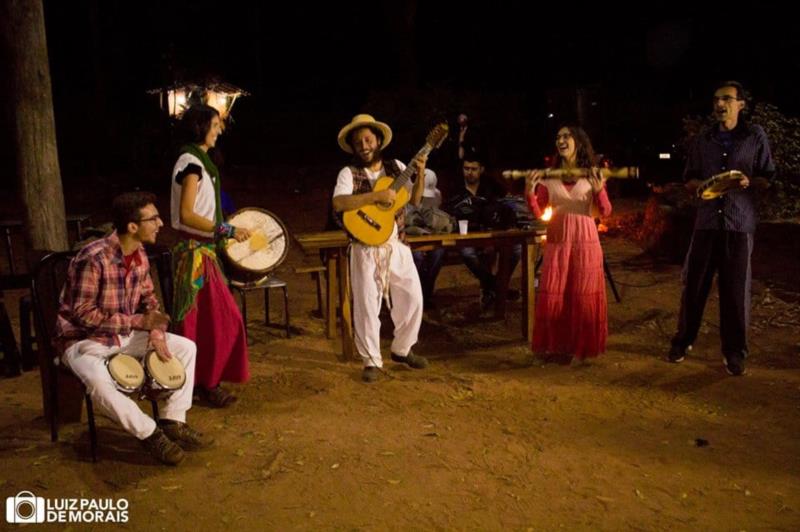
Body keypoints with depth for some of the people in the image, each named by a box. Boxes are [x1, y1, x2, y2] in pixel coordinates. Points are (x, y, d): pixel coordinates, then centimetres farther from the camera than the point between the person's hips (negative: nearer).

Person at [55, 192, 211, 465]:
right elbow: (83, 314, -26)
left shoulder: (139, 254, -3)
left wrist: (156, 332, -10)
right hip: (83, 339, -7)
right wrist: (138, 321, -27)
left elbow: (148, 298, 8)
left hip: (125, 335, 8)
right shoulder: (93, 259, -27)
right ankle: (151, 433, -17)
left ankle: (173, 422, 3)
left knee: (186, 347, 0)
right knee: (99, 382, -37)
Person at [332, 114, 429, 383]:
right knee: (367, 304, -2)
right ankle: (372, 361, 13)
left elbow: (415, 200, 10)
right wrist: (376, 195, -26)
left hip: (397, 244, 4)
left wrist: (420, 173, -4)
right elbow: (338, 203, -22)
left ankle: (401, 350, 26)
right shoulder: (349, 173, -5)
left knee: (413, 297, 5)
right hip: (366, 247, -4)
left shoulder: (397, 167, 8)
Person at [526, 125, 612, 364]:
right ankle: (555, 347, 12)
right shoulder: (548, 176, 7)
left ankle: (580, 346, 15)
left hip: (585, 241, -1)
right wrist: (530, 193, -16)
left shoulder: (592, 174, 4)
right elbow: (538, 213, 2)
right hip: (557, 242, 1)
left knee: (583, 297, 2)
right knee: (552, 296, -1)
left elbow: (605, 211, -4)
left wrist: (599, 191, -22)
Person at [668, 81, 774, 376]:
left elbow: (768, 179, 6)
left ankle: (734, 351, 14)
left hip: (740, 223, -2)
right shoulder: (703, 140, 11)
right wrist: (702, 185, -7)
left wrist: (750, 181, -16)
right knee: (694, 283, 4)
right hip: (707, 221, 2)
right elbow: (689, 180, 15)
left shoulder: (755, 136, 4)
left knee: (736, 288, 1)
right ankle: (682, 340, 19)